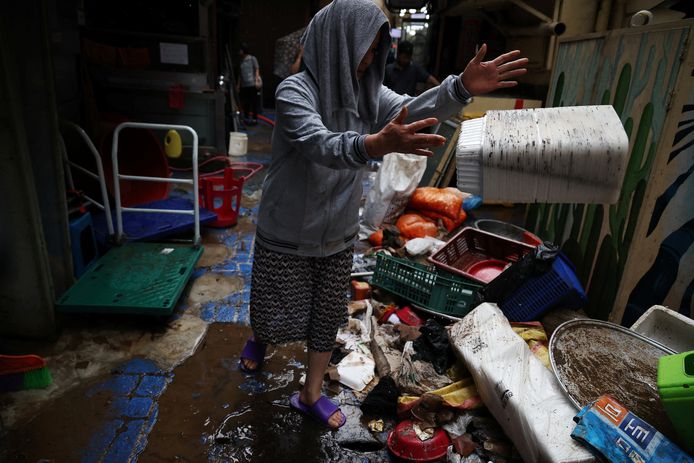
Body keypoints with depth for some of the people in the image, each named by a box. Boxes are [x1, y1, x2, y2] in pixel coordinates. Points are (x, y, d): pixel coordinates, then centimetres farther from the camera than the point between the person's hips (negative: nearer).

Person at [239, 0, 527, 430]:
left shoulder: (366, 90, -1)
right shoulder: (295, 91, -19)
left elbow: (411, 110, -17)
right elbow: (320, 145, -37)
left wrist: (461, 86, -34)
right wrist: (374, 145, -57)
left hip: (338, 234, 5)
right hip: (288, 235, -5)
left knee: (328, 316, 13)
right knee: (279, 315, 9)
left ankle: (311, 394, 35)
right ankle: (259, 339, 48)